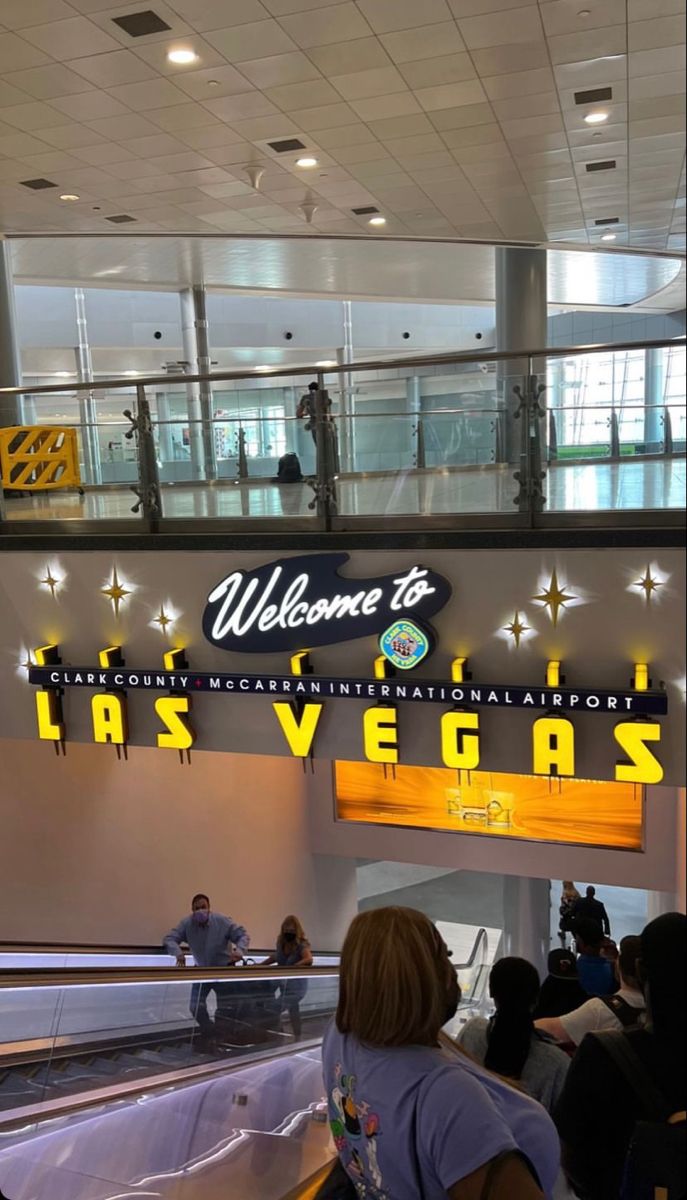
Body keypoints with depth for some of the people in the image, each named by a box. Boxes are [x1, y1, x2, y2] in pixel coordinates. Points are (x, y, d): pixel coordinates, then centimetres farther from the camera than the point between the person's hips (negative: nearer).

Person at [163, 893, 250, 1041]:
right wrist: (178, 953, -46)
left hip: (223, 970, -3)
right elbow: (169, 939, -24)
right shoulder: (186, 924, -18)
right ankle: (210, 1033, 26)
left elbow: (243, 936, -20)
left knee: (224, 1008, 0)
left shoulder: (223, 921, -23)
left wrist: (239, 950, -42)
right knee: (196, 1006, 0)